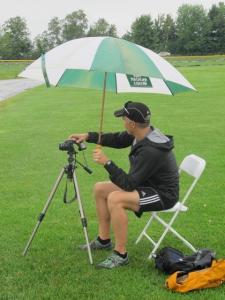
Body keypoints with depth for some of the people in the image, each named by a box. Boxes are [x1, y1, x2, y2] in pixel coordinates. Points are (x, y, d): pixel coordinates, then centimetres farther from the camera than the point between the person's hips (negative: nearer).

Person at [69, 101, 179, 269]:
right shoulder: (141, 133, -5)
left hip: (163, 194, -10)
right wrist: (88, 136, 3)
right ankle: (104, 240, 21)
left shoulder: (151, 150, -32)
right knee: (100, 189, 8)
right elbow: (117, 140, 12)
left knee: (115, 199, -31)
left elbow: (129, 184, -29)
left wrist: (107, 162, -26)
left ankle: (120, 255, -16)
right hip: (146, 185, 10)